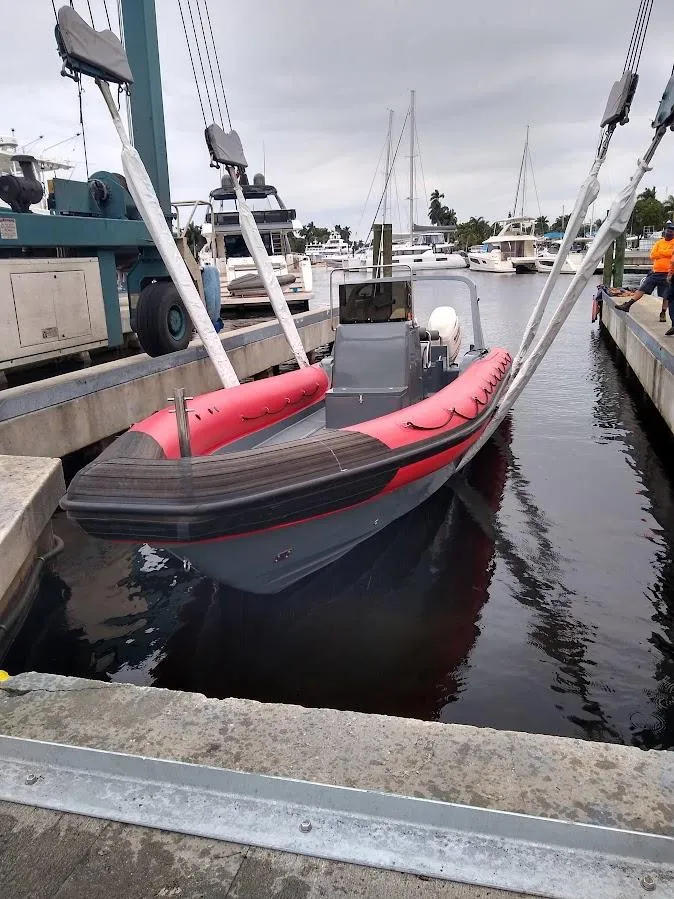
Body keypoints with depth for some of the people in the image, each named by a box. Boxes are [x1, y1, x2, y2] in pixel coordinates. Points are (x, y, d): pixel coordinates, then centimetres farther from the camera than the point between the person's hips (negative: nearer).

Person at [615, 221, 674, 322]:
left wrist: (660, 252, -10)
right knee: (642, 289, 0)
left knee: (665, 295, 3)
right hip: (655, 272, 3)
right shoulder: (659, 242, 11)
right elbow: (652, 255, -1)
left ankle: (663, 313, 14)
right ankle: (628, 305, -1)